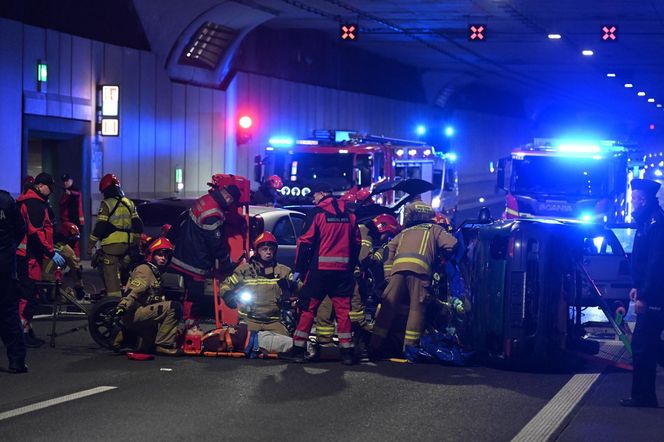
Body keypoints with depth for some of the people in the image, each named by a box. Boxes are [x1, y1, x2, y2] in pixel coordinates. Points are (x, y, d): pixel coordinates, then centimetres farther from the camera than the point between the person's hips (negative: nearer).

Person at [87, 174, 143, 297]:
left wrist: (90, 245, -6)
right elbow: (138, 224, 14)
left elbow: (99, 227, -11)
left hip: (111, 245, -7)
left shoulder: (106, 204, -7)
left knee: (111, 275, -6)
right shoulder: (129, 203, 12)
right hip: (127, 244, 7)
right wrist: (136, 243, 23)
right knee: (124, 272, 18)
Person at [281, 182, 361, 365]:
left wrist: (298, 269, -1)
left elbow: (305, 242, -7)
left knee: (308, 308, 2)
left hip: (320, 269, -4)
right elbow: (356, 243, 15)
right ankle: (347, 352, 5)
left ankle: (298, 350, 1)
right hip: (343, 270, 4)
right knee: (343, 310, 7)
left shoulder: (317, 213, -5)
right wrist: (351, 266, 23)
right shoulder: (349, 215, 11)